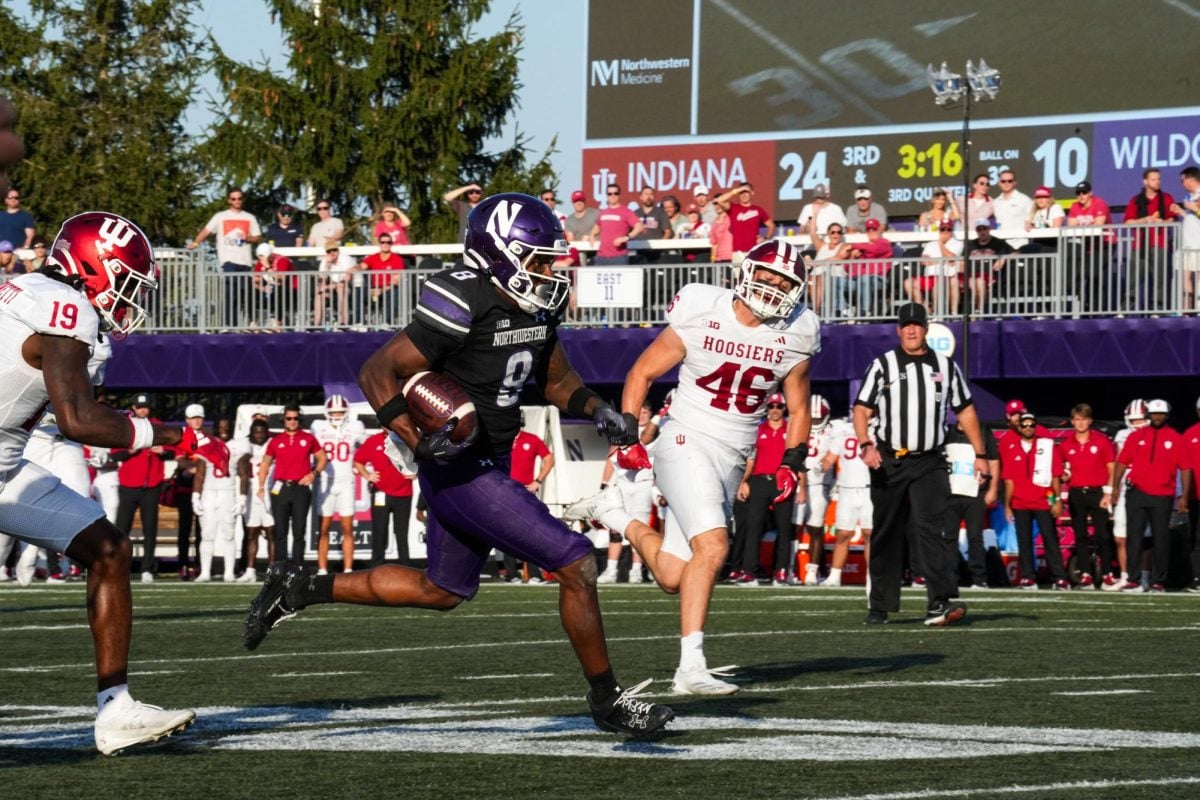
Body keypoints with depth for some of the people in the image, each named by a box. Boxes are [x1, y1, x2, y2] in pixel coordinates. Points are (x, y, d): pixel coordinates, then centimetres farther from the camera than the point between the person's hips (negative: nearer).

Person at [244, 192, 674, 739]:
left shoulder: (535, 308, 3)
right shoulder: (464, 307, -23)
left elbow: (556, 379, 20)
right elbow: (378, 373, -20)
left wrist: (594, 410, 1)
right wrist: (418, 441, -31)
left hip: (491, 464, 10)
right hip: (460, 471, -10)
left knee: (442, 591, 23)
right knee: (576, 565, -9)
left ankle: (299, 588, 30)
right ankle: (608, 702, 7)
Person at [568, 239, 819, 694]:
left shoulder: (793, 338, 1)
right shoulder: (701, 316, -9)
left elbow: (798, 409, 16)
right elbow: (642, 373, 2)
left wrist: (792, 463, 3)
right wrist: (628, 436, -5)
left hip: (732, 461, 5)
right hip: (687, 445, -5)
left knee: (672, 578, 2)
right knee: (713, 548, -25)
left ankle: (614, 515, 28)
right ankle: (690, 669, -20)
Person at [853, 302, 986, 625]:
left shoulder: (945, 367, 10)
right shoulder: (882, 366, 3)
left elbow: (965, 411, 17)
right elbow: (861, 409, -3)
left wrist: (980, 454, 12)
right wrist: (866, 445, -20)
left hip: (930, 463, 0)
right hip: (889, 462, 0)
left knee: (933, 527, -15)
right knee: (886, 534, 6)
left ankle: (940, 602, -24)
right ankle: (879, 606, 15)